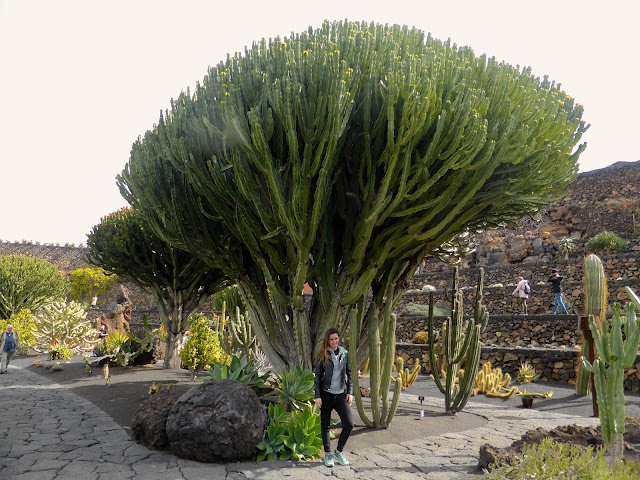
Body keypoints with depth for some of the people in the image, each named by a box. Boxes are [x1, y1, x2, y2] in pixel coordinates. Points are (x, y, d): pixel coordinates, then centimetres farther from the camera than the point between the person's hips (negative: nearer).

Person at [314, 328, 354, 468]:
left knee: (349, 425, -5)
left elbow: (349, 374, 11)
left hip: (341, 394, 2)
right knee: (325, 425, 7)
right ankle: (327, 454, 25)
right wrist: (317, 396, -5)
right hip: (326, 395, -2)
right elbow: (317, 375, -1)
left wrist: (350, 392, 4)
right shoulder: (323, 354, -3)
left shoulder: (344, 353, 5)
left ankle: (339, 451, 16)